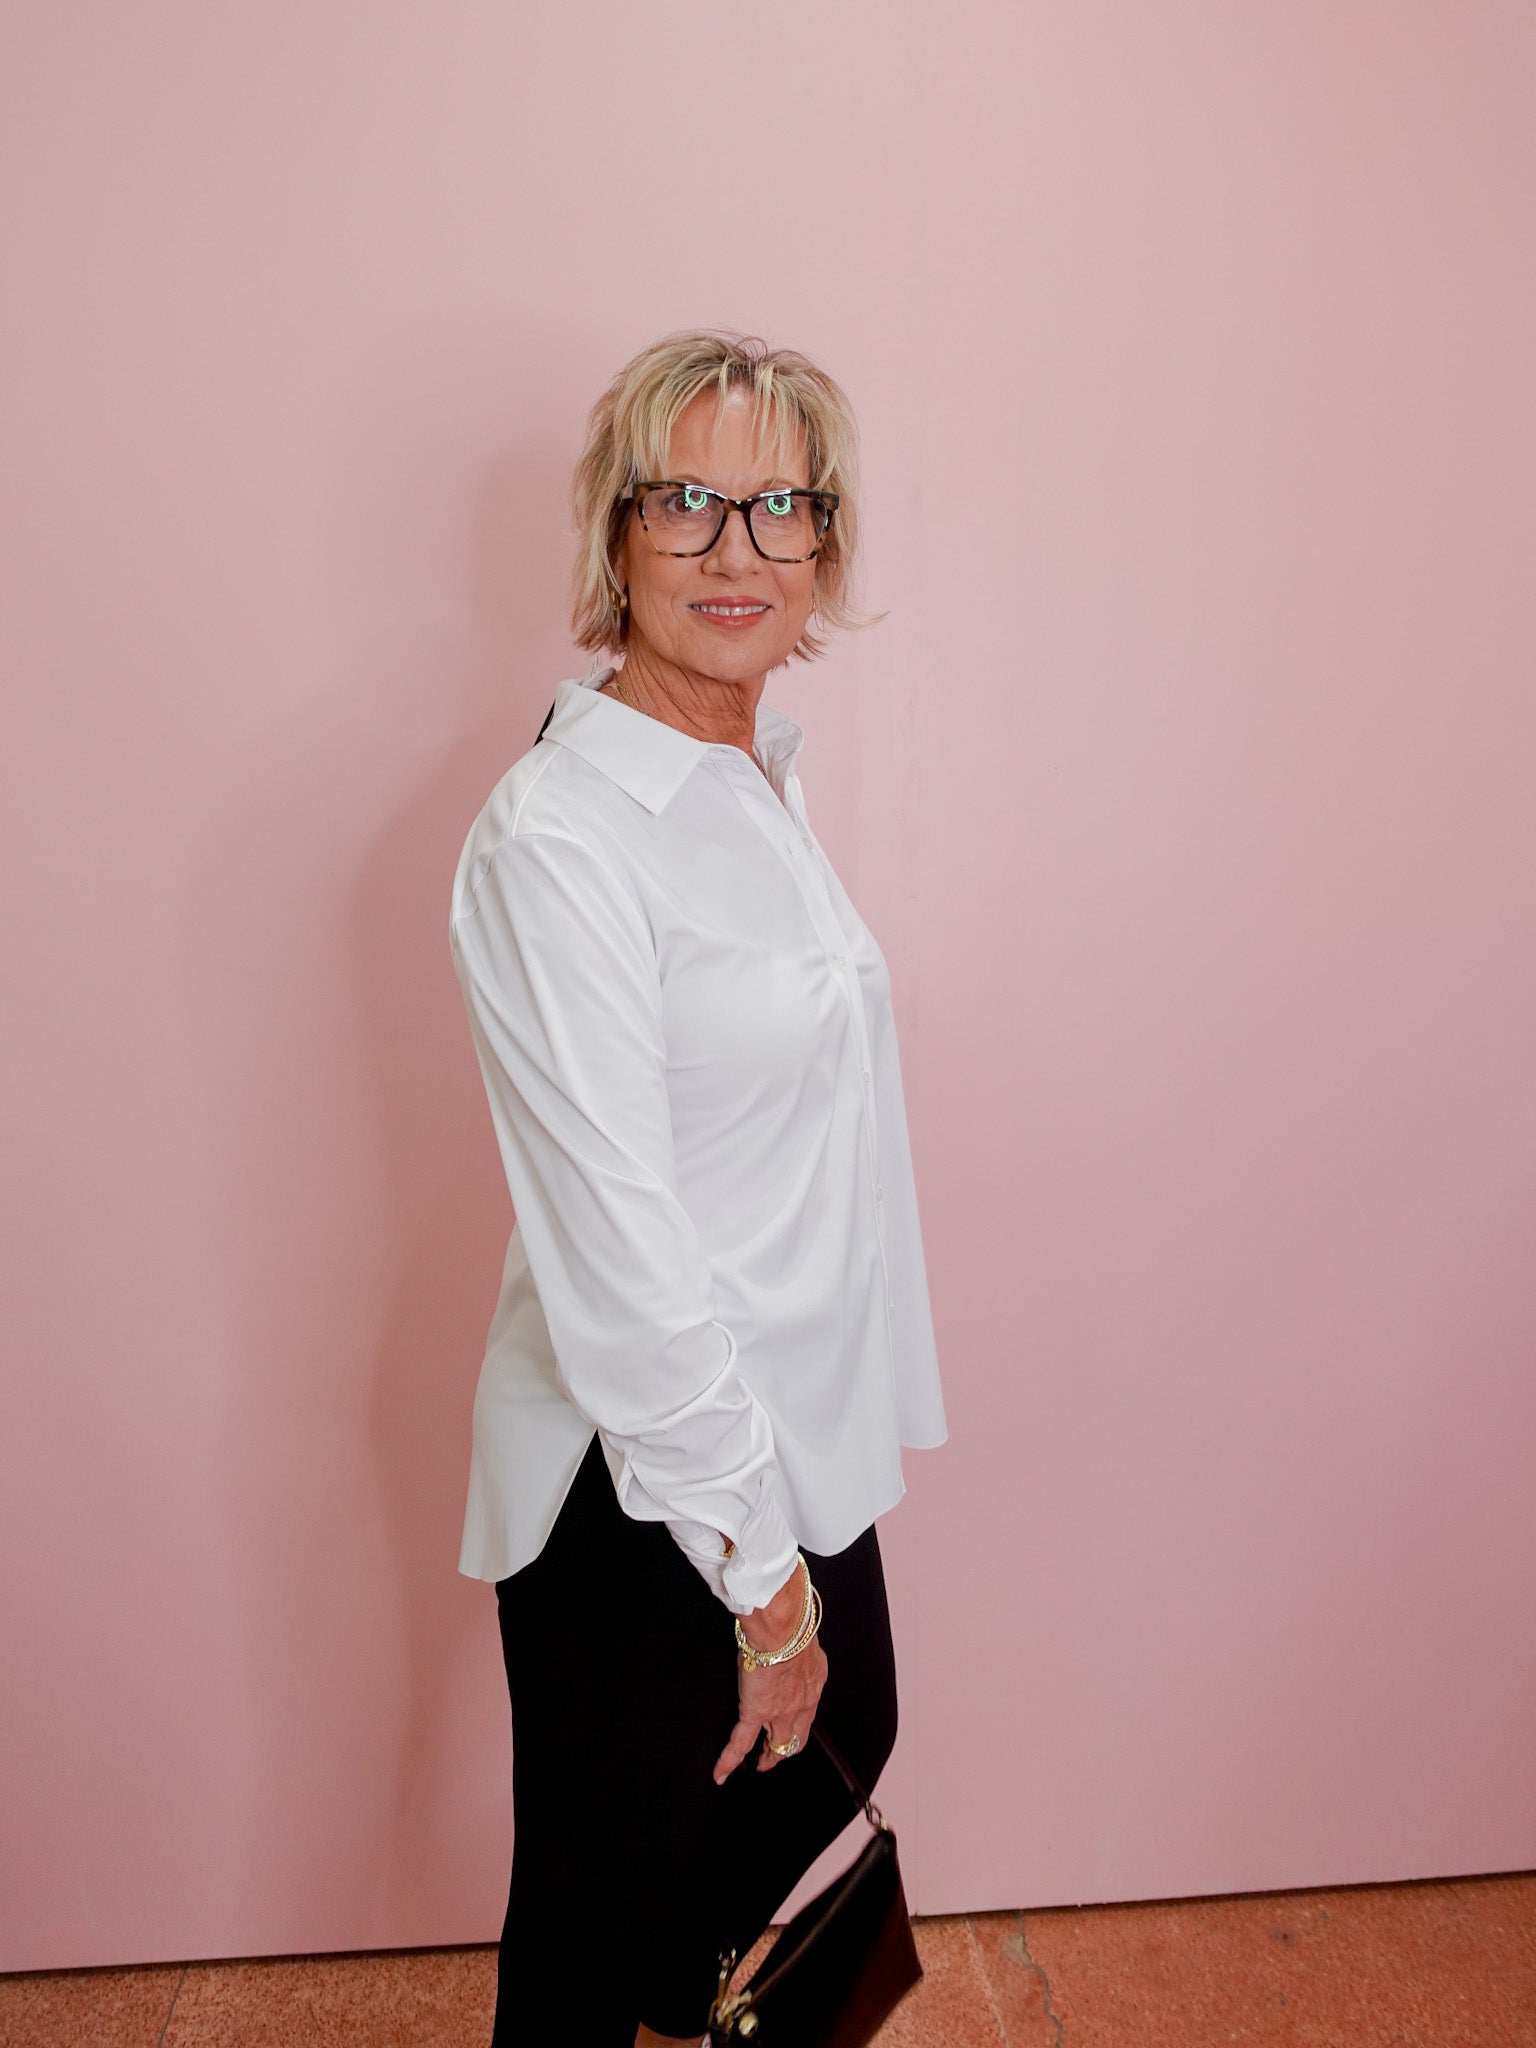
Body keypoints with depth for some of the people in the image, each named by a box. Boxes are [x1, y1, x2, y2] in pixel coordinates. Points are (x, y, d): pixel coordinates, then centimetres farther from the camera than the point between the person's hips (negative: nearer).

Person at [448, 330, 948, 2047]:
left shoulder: (756, 775, 4)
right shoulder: (557, 838, -23)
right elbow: (618, 1256, -24)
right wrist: (759, 1573, -16)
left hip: (796, 1436, 9)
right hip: (640, 1487, -9)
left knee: (841, 1745, 30)